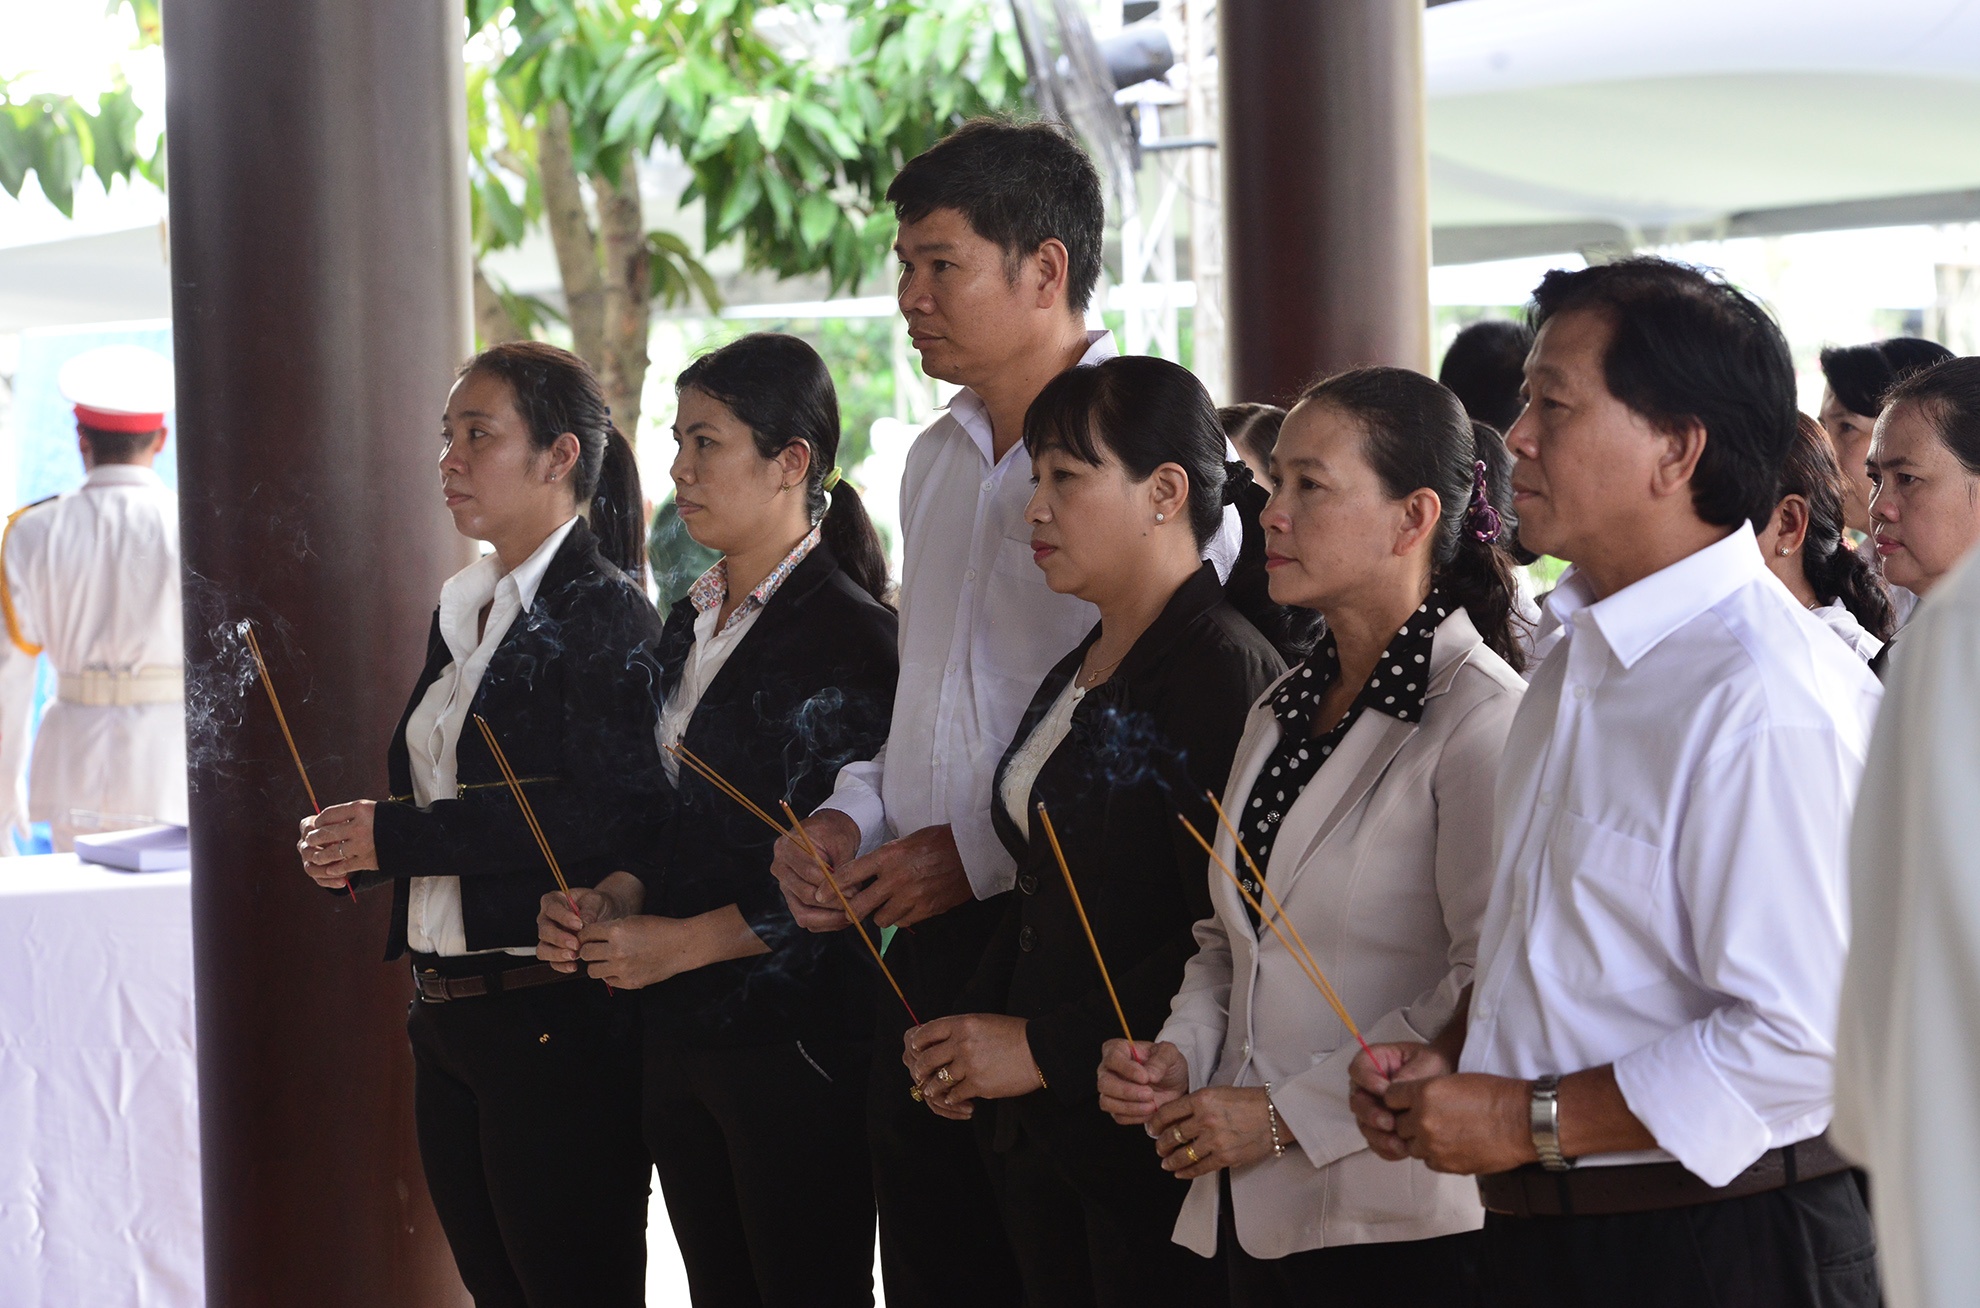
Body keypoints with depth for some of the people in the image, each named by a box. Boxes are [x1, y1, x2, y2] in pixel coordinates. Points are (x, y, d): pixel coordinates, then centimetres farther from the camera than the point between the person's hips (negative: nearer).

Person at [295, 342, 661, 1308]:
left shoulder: (604, 613, -11)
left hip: (556, 1019, -9)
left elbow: (609, 819, -22)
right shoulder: (463, 610, 16)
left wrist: (396, 837, -20)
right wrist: (356, 850, 1)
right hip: (448, 1013, 9)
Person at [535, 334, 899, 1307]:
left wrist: (682, 941, -14)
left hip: (794, 1042, -8)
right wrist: (611, 903, 1)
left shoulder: (848, 635, -11)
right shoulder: (692, 624, 15)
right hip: (681, 1038, 8)